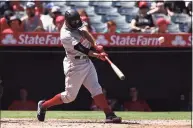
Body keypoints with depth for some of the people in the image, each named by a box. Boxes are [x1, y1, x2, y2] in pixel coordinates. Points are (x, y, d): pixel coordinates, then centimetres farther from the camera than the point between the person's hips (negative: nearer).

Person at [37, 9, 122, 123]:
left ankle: (110, 115, -8)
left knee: (96, 89, -2)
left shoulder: (75, 25, 3)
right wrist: (97, 55, -31)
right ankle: (43, 105, 19)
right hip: (75, 65, -8)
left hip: (86, 62, 8)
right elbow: (81, 48, -25)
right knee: (70, 96, 1)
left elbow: (85, 33, -4)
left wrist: (96, 45, -18)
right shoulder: (66, 36, -22)